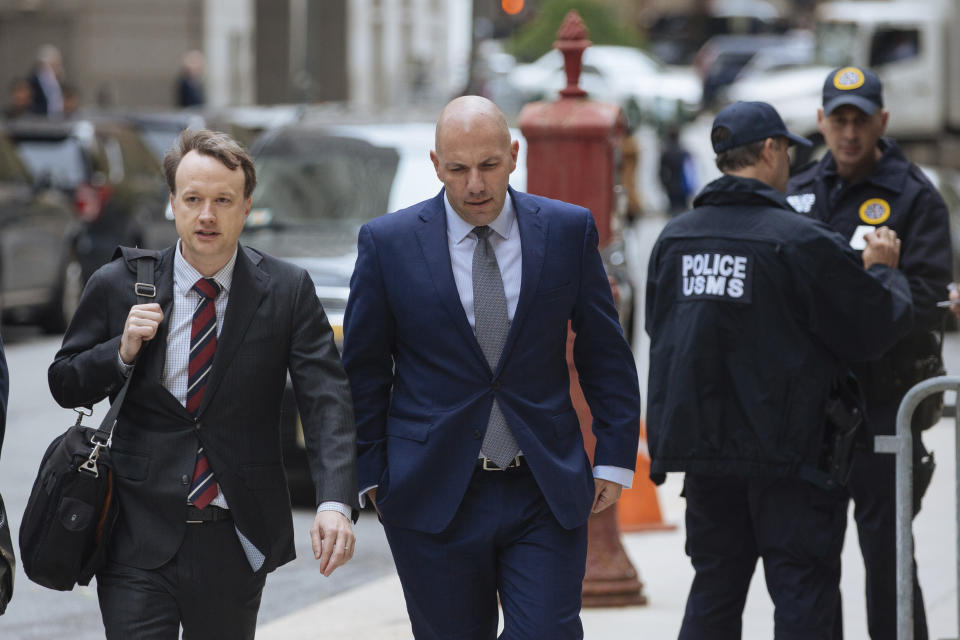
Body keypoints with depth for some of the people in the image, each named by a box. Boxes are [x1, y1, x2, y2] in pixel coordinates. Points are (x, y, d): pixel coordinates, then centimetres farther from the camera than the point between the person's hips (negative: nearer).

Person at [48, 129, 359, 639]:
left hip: (235, 544, 1)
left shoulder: (287, 291, -2)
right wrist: (123, 350, -13)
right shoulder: (118, 286, -1)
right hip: (139, 540, -1)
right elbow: (65, 386, 8)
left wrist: (335, 503, -25)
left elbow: (326, 400, -10)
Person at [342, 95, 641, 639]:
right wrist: (372, 473, 3)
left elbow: (606, 355, 8)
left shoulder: (569, 231, 2)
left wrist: (615, 456, 3)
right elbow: (364, 371, 5)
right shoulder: (388, 243, -1)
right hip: (434, 500, 0)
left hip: (547, 493, 1)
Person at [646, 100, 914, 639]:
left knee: (715, 592, 15)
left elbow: (659, 328, 16)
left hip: (704, 448, 6)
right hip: (787, 452, -6)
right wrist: (884, 271, 9)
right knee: (804, 596, 1)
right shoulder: (802, 241, -15)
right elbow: (877, 326, -10)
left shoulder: (674, 238, 4)